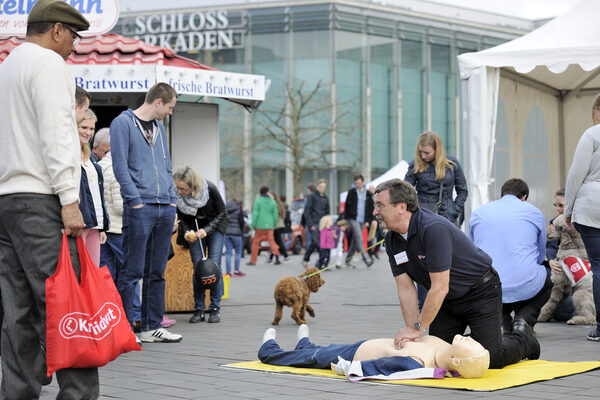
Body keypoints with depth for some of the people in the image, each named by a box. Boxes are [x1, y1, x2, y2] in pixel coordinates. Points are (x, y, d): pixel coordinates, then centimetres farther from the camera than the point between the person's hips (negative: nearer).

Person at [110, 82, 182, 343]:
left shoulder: (159, 128, 20)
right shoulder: (123, 123, -2)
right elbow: (120, 167, -9)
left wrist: (172, 200, 11)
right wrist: (136, 201, -15)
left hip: (165, 208, 7)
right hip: (140, 208, -7)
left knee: (157, 271, 10)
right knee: (133, 270, -6)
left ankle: (153, 326, 16)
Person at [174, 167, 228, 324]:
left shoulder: (210, 189, -30)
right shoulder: (177, 196, -24)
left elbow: (222, 212, -15)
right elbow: (182, 218, -4)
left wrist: (207, 230, -25)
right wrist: (186, 232, -22)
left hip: (214, 227, -2)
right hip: (194, 230, 2)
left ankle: (215, 308, -2)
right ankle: (199, 309, 1)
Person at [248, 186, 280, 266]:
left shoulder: (258, 201, -6)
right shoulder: (273, 202, 5)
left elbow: (255, 214, -9)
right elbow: (275, 215, 7)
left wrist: (253, 225, -4)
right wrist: (274, 225, 19)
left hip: (260, 226, -3)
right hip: (270, 226, 3)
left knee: (256, 242, 8)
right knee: (272, 241, 6)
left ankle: (253, 261, 12)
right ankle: (277, 257, -12)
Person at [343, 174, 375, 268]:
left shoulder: (368, 194, 10)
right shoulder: (352, 192, 2)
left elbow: (371, 208, 13)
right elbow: (347, 206, 3)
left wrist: (368, 221, 6)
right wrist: (345, 219, -1)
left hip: (363, 221, 4)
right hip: (353, 219, -4)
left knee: (355, 240, 9)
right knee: (359, 238, -15)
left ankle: (348, 258, 21)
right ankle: (366, 259, -21)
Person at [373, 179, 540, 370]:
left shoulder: (434, 229, -32)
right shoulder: (392, 240, -6)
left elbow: (440, 288, -31)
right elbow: (406, 288, -6)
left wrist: (418, 328, -26)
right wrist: (411, 330, -15)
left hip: (481, 291, -7)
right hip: (448, 300, 7)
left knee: (491, 358, -11)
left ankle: (523, 337, 19)